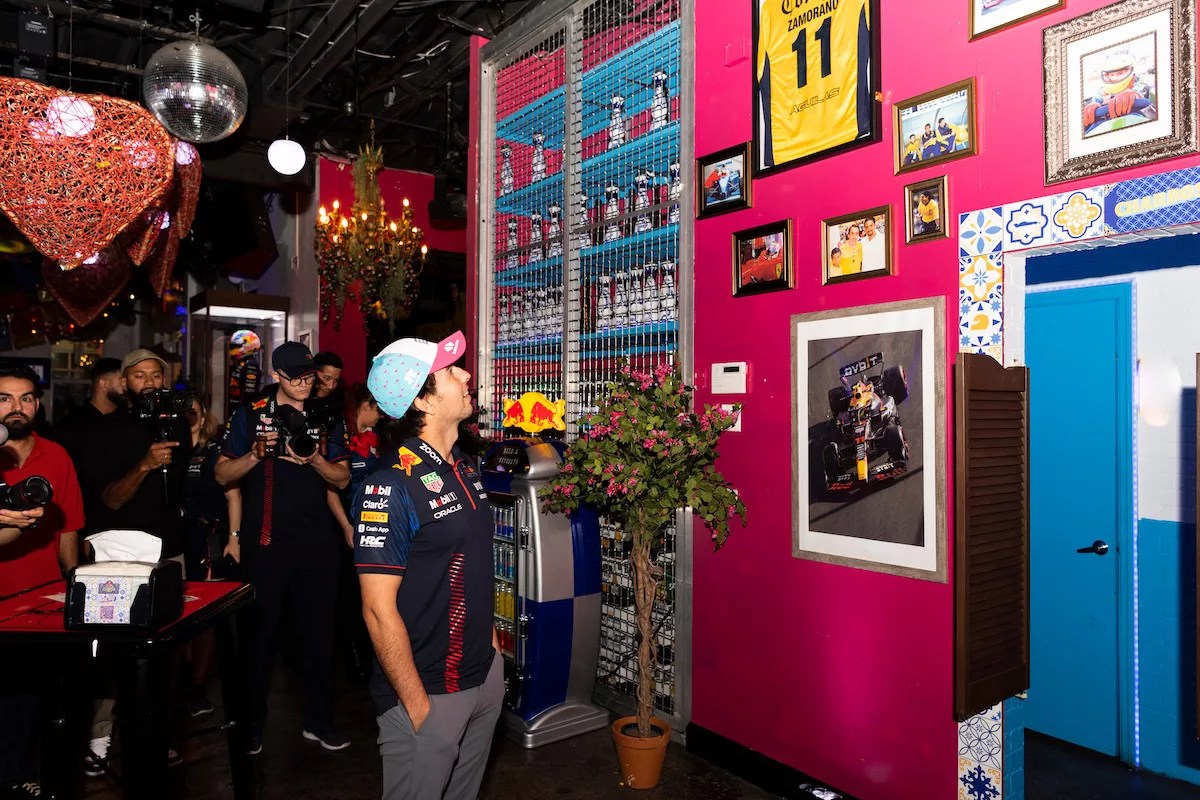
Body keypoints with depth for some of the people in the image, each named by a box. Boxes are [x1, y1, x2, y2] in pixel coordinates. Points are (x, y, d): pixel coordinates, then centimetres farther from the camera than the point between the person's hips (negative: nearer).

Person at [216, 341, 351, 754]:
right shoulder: (251, 414, 3)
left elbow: (342, 479, 7)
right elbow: (223, 474, 2)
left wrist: (314, 459, -12)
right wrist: (257, 454, -15)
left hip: (316, 541, 2)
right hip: (265, 541, -2)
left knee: (320, 630, 7)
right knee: (261, 632, 6)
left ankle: (319, 721, 21)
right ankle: (251, 724, 22)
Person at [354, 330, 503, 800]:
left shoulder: (464, 466, 3)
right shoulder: (390, 488, -22)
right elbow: (379, 610, -21)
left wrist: (490, 638, 14)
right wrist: (418, 707, -17)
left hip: (484, 670, 7)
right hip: (428, 691, -7)